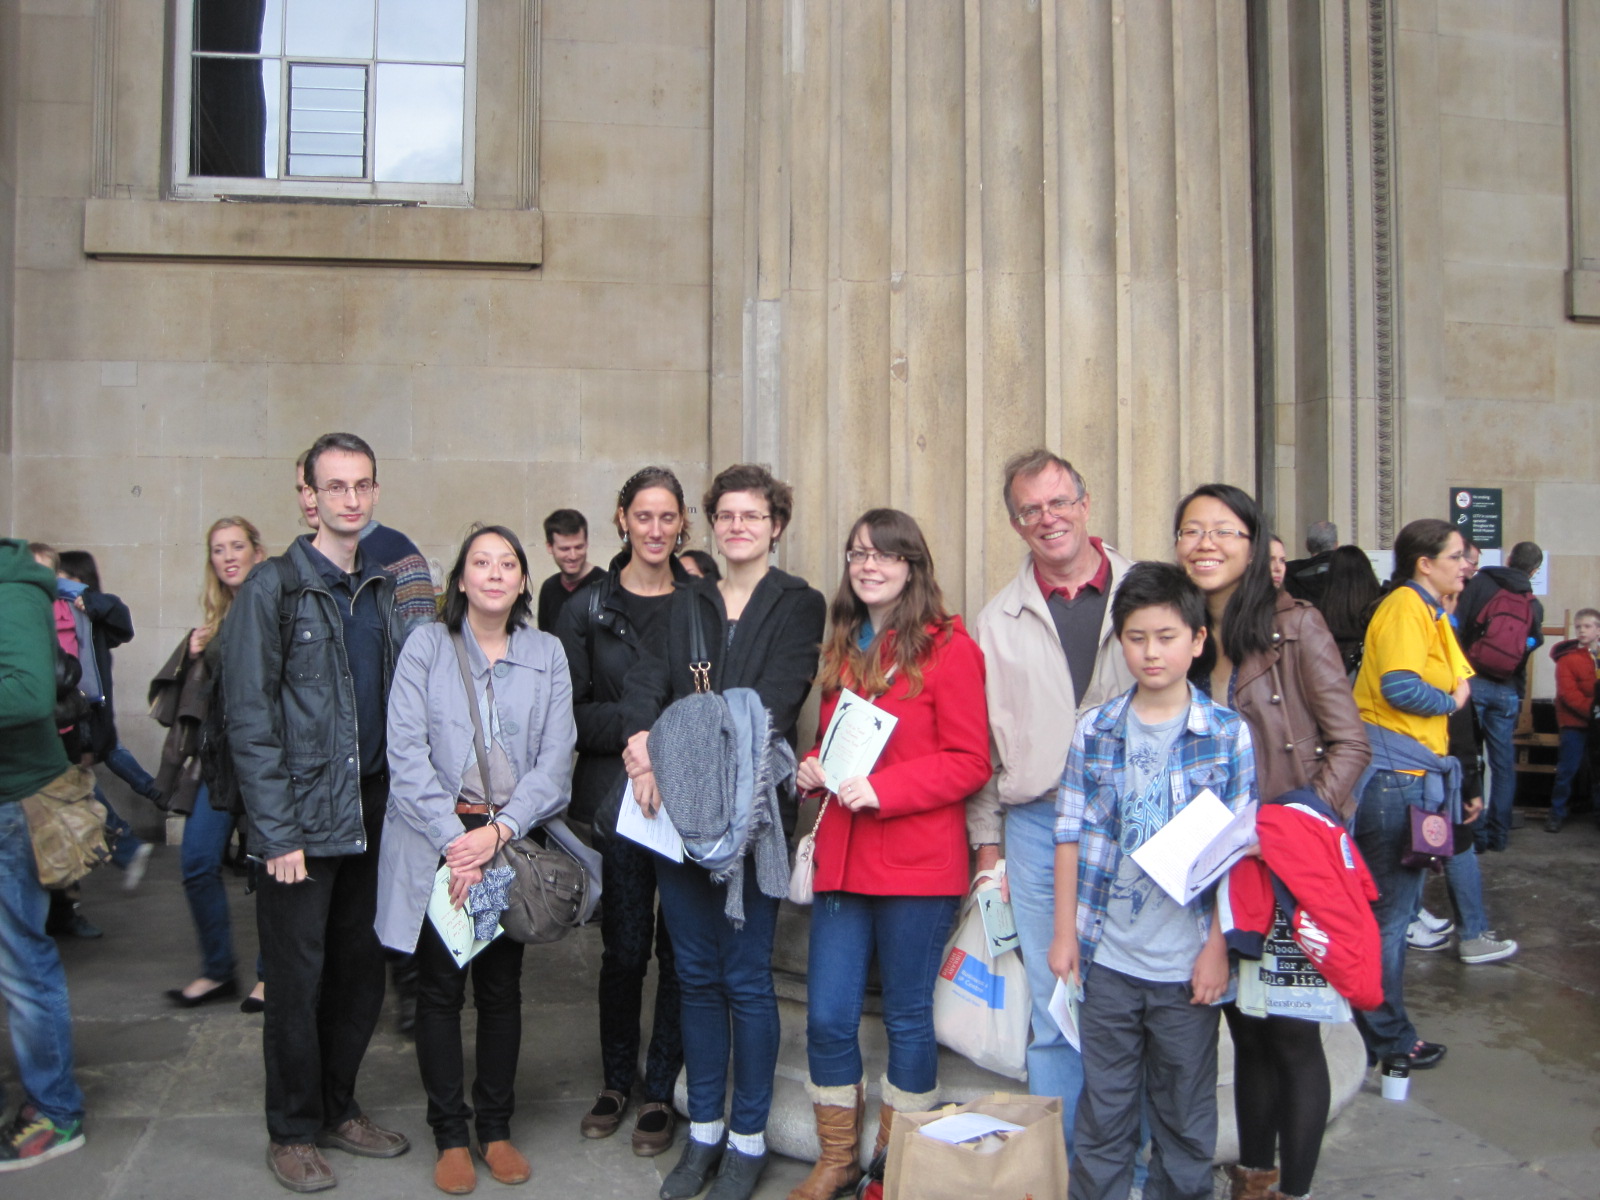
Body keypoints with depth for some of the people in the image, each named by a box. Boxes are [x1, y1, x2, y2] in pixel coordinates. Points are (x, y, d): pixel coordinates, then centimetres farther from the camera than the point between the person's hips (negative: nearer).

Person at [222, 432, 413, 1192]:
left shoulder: (385, 589, 10)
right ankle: (292, 1132, 21)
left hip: (373, 815, 6)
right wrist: (277, 833, -15)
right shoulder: (273, 588, -7)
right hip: (303, 821, -5)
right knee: (298, 979, 5)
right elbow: (249, 720, -11)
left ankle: (337, 1108, 30)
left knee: (361, 971, 13)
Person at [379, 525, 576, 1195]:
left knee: (501, 987, 8)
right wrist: (453, 838, -14)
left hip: (513, 842, 2)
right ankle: (449, 1133, 18)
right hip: (437, 841, -2)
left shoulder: (547, 654, 6)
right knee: (440, 986, 5)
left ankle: (495, 1127, 23)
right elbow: (406, 751, -7)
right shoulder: (426, 645, 0)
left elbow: (556, 756, -1)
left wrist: (499, 831, -12)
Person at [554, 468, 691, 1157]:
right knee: (624, 948, 8)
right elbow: (572, 711, -1)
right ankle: (616, 1080, 30)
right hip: (617, 797, 0)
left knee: (681, 949, 6)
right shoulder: (589, 608, 3)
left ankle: (661, 1091, 23)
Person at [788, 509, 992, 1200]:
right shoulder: (841, 648, 14)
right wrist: (814, 768, 3)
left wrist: (880, 788, -20)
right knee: (827, 1018, 7)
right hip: (842, 857, 6)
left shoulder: (947, 648, -7)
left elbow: (969, 763, -11)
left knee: (907, 1017, 8)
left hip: (918, 864, -6)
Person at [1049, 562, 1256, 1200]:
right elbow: (1072, 836, 3)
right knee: (1103, 1109, 13)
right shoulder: (1094, 731, 0)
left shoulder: (1228, 735, -5)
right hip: (1107, 957, 1)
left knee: (1186, 1113, 14)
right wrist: (1065, 933, 2)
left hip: (1187, 963, -1)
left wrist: (1218, 947, -7)